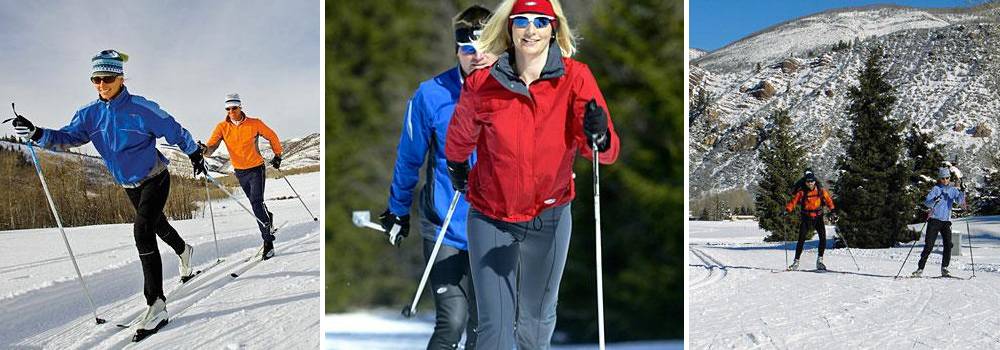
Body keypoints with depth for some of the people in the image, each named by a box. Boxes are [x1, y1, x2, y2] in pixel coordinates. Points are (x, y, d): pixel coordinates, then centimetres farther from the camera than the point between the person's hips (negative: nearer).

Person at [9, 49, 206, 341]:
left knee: (142, 231, -24)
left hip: (155, 178, -6)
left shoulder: (141, 108, -20)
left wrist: (194, 153, 1)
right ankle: (183, 251, 61)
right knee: (157, 224, 26)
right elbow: (68, 137, -15)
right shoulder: (90, 114, -6)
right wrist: (37, 135, -33)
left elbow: (174, 131, -9)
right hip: (129, 185, 6)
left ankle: (156, 304, -27)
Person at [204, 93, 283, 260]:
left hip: (256, 168, -4)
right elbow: (212, 145, -18)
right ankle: (268, 217, 51)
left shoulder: (254, 124, -13)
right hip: (239, 171, 4)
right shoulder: (222, 127, -7)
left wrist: (277, 155, 6)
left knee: (257, 202, -17)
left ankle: (268, 242, -14)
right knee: (255, 202, 20)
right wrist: (205, 150, -40)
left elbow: (272, 136, 3)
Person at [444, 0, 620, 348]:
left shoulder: (575, 78, -12)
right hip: (491, 218, -1)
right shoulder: (482, 84, -12)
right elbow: (460, 138, 9)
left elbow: (607, 152, -17)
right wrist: (457, 168, 22)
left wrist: (598, 136, -38)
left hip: (549, 218, 1)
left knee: (537, 320, 19)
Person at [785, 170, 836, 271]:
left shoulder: (821, 190, -1)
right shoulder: (801, 192, -6)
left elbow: (828, 199, 6)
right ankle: (796, 261, -1)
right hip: (806, 218, -2)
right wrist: (787, 210, -25)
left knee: (823, 237, -11)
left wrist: (832, 209, -8)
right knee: (801, 239, -9)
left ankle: (820, 260, 3)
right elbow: (793, 201, -10)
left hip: (818, 217, 2)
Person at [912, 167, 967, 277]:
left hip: (946, 221, 3)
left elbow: (959, 200, -6)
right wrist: (934, 200, -31)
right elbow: (927, 202, -10)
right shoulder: (936, 189, 0)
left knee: (948, 244, -9)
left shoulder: (953, 190, 9)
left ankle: (944, 268, 0)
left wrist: (962, 193, -27)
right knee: (929, 246, -6)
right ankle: (920, 268, -1)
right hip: (934, 220, -3)